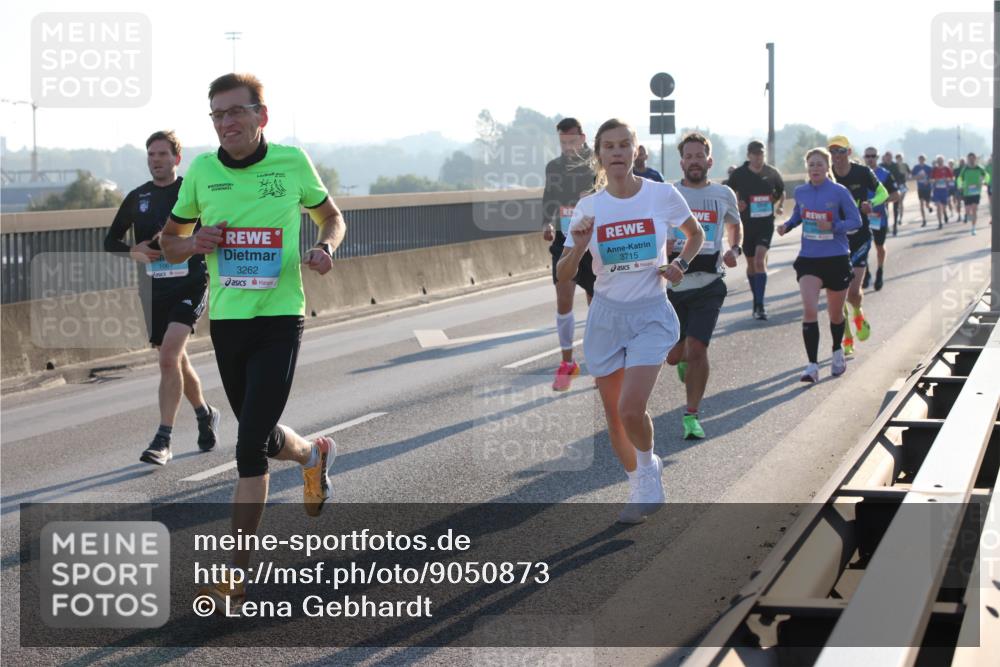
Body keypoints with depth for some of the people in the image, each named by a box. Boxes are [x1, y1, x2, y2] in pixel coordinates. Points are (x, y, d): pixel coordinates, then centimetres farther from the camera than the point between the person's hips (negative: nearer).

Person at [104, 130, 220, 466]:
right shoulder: (137, 198, 10)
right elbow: (111, 241, 17)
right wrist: (133, 251, -4)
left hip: (189, 286, -5)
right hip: (154, 290, 5)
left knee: (169, 357, -20)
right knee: (176, 362, 15)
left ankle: (163, 441, -19)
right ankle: (205, 414, 41)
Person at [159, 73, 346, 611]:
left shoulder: (291, 162, -3)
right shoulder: (201, 171, 2)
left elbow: (330, 215, 13)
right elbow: (170, 241, 14)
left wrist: (326, 249, -9)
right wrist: (195, 243, -10)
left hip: (279, 319, -4)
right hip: (226, 320, 4)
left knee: (250, 448, -12)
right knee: (262, 436, 17)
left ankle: (236, 576, -7)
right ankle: (313, 456, 53)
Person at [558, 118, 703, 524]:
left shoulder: (662, 194, -6)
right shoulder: (588, 207, -2)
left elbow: (696, 235, 13)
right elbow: (563, 275, -1)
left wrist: (681, 265, -5)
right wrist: (579, 247, -20)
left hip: (651, 315, -3)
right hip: (606, 315, 3)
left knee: (631, 409, -19)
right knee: (614, 417, 7)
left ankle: (649, 468, 12)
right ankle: (642, 490, 29)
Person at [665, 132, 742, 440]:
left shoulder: (724, 195, 5)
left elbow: (734, 224, 25)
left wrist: (735, 249, 6)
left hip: (708, 285, -1)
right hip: (673, 284, 1)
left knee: (697, 349, -14)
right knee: (673, 355, 7)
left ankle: (691, 415, -1)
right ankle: (686, 361, 46)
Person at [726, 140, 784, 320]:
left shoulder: (772, 173, 0)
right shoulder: (738, 175, -3)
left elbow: (781, 192, 19)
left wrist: (778, 207, 4)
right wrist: (736, 205, -6)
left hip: (766, 224, -1)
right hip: (746, 224, 2)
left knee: (760, 260, -17)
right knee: (751, 263, 11)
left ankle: (760, 305, -18)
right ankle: (757, 300, 28)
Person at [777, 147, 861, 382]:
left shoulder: (839, 192, -10)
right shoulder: (800, 192, 1)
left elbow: (856, 221, -7)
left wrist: (833, 226, -23)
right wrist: (787, 226, -1)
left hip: (836, 259, -2)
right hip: (808, 259, 2)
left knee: (836, 314, 13)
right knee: (809, 309, -17)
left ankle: (838, 352, 43)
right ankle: (813, 366, -16)